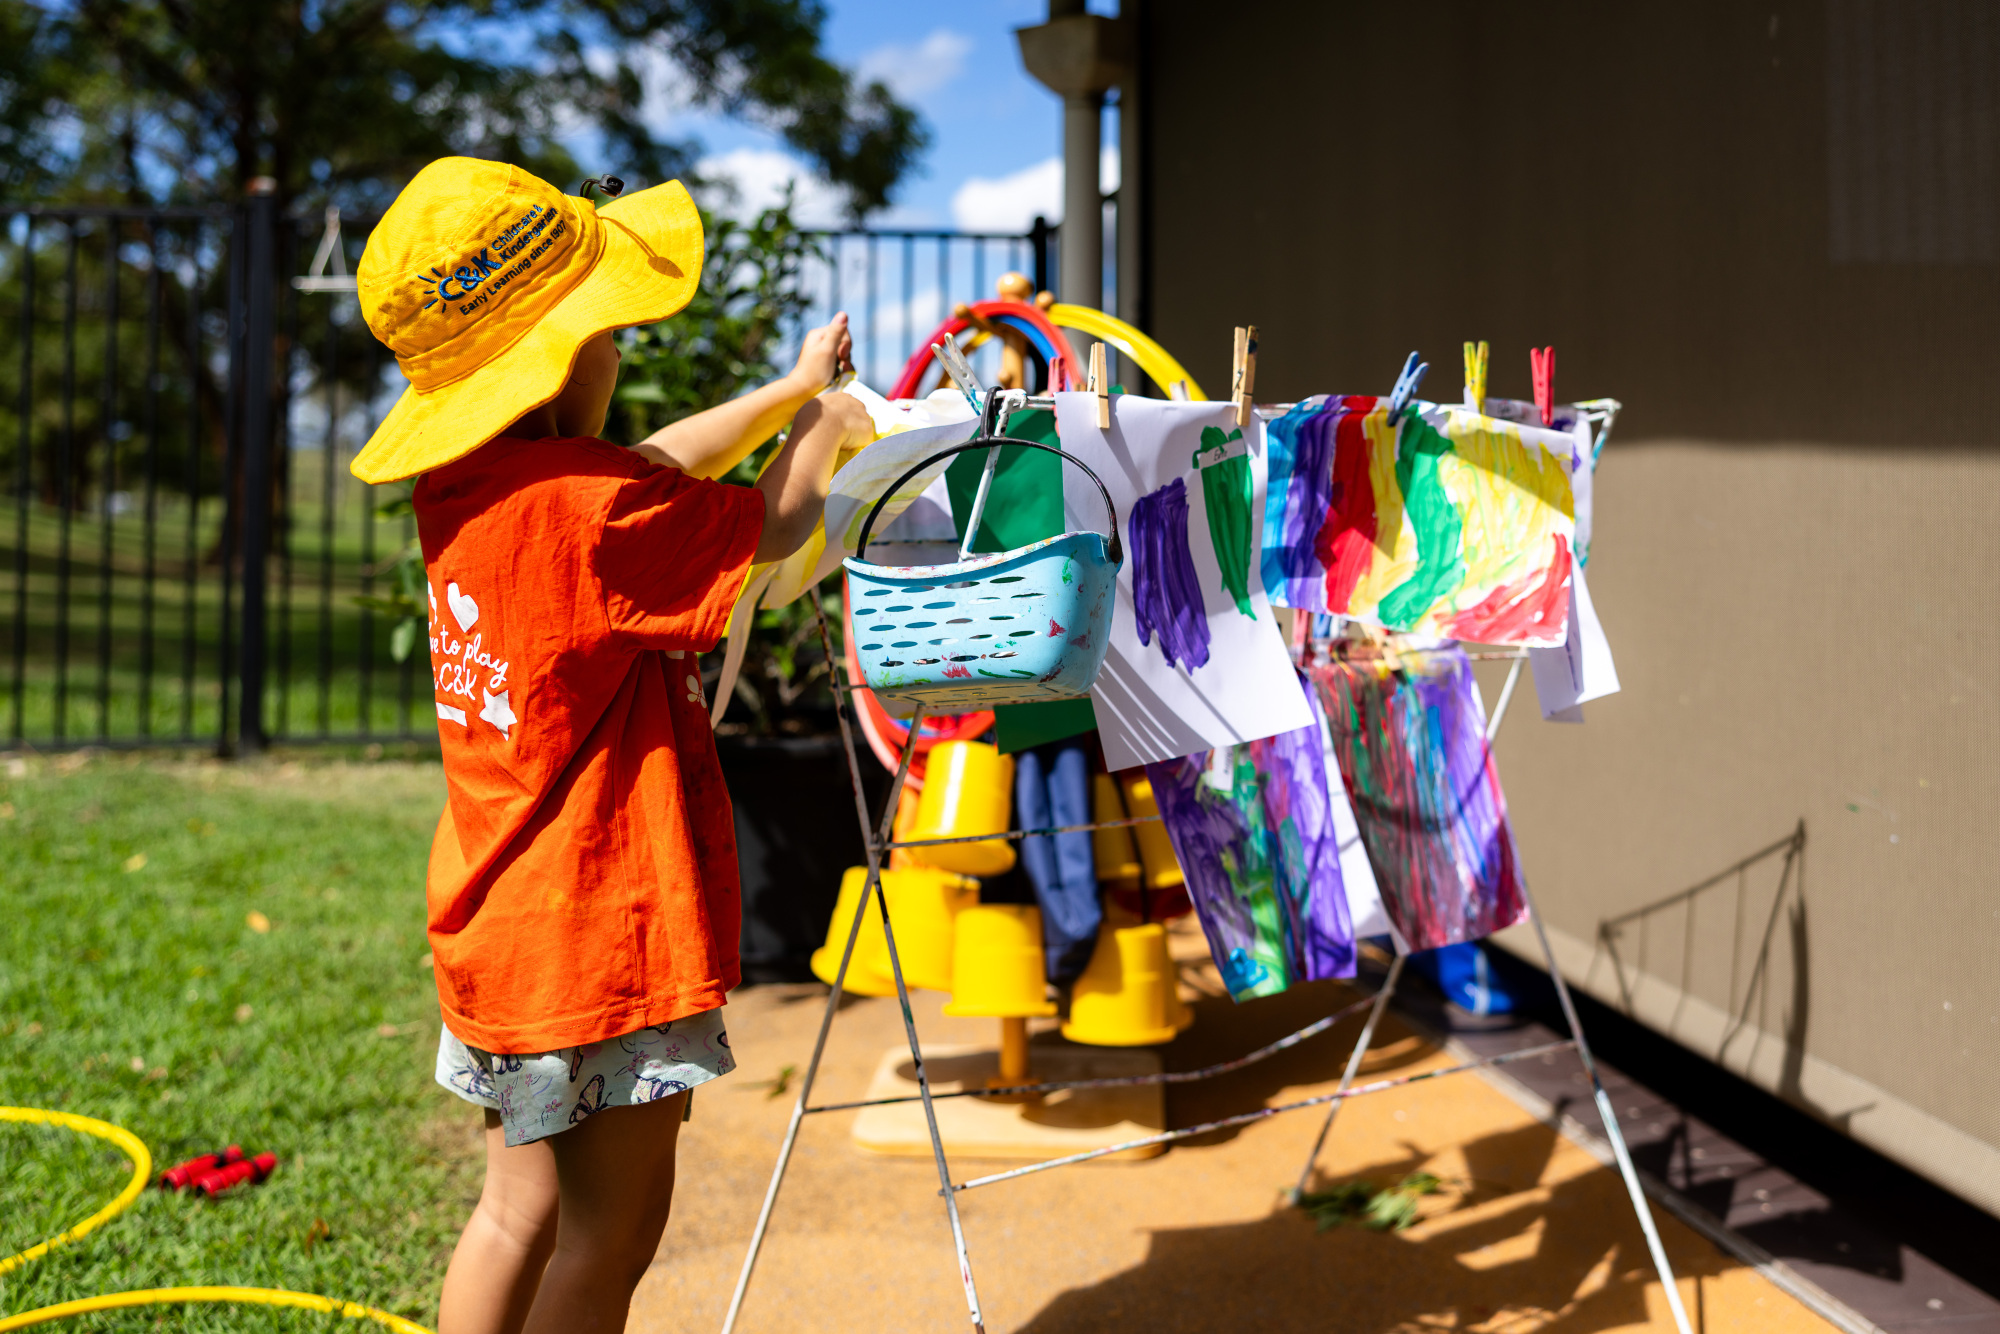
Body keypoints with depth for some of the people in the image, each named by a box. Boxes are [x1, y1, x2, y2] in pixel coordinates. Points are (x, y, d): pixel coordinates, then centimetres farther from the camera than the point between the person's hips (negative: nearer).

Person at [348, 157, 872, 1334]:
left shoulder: (463, 486, 2)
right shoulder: (582, 505, -24)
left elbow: (653, 471, 17)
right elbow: (769, 528, -9)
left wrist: (791, 391, 23)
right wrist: (824, 420, 12)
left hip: (509, 924, 9)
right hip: (603, 937, -9)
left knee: (522, 1215, 21)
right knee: (608, 1236, 8)